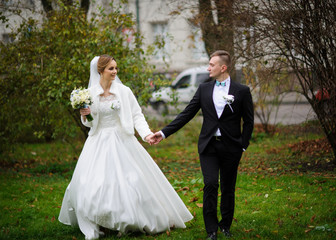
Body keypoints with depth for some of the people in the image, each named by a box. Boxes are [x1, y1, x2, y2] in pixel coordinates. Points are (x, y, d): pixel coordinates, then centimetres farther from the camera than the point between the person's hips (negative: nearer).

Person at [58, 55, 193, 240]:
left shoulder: (124, 91, -2)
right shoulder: (89, 93, 1)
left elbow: (137, 115, -2)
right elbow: (89, 123, 11)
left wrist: (146, 134, -17)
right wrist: (84, 116, -11)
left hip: (121, 141, -1)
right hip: (98, 143, 1)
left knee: (132, 180, -2)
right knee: (92, 184, -5)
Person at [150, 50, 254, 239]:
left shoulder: (242, 91, 0)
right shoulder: (204, 89, 6)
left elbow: (248, 121, 5)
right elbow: (187, 114, 6)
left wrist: (243, 146, -2)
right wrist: (164, 133, 0)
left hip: (231, 147, -1)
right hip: (208, 145, 1)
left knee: (228, 188, 7)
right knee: (210, 185, -10)